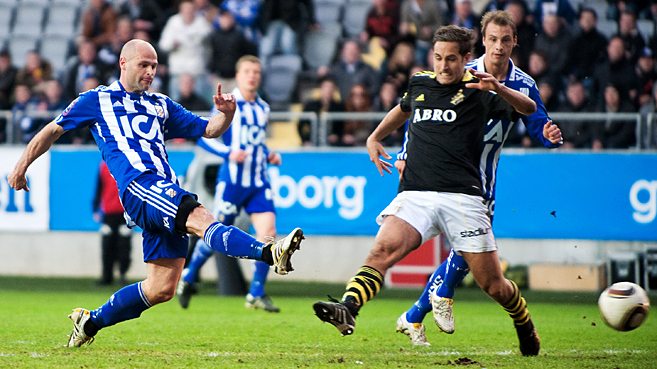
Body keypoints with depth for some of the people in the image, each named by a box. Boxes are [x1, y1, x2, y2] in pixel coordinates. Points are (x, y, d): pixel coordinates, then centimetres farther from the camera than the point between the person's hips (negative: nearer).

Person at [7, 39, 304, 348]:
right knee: (200, 219, -31)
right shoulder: (97, 100, 15)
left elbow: (209, 129, 26)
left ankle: (90, 322, 19)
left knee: (161, 289, 2)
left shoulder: (161, 106, 28)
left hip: (166, 190, 7)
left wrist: (226, 114, 4)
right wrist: (21, 166, 19)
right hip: (138, 186, -7)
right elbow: (53, 130, 22)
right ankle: (269, 253, -54)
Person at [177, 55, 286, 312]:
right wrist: (228, 153, -20)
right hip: (232, 179, -5)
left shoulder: (263, 108, 13)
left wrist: (269, 156, 8)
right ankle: (188, 279, 25)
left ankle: (256, 294, -1)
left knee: (268, 233, -9)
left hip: (258, 182, 5)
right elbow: (204, 137, -6)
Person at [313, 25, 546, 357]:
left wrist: (498, 89, -24)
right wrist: (375, 136, 32)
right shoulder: (419, 84, 17)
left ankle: (524, 323, 31)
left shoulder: (477, 92, 4)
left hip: (462, 198, -3)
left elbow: (528, 109, -7)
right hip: (415, 195, 3)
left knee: (492, 285, 1)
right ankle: (347, 310, -44)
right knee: (383, 249, -26)